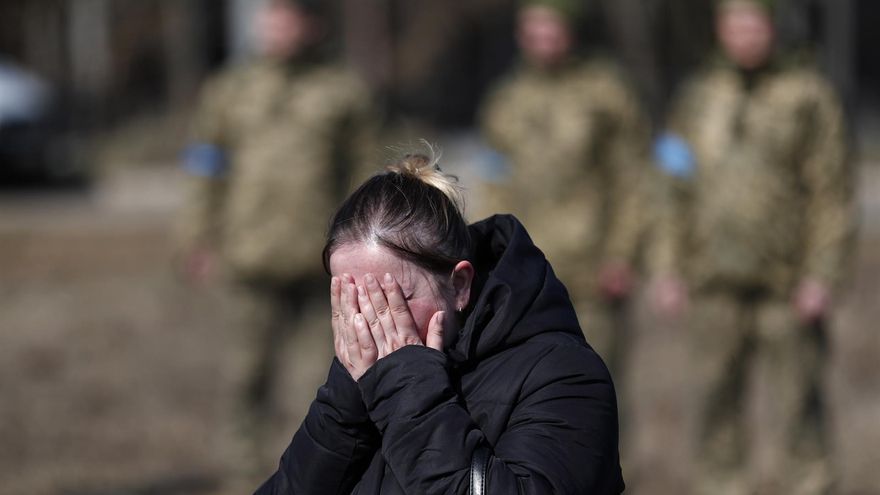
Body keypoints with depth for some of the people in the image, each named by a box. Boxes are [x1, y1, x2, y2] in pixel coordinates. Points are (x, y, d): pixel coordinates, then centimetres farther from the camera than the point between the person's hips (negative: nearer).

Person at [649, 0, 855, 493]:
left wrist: (822, 276, -11)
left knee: (790, 410, -4)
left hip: (786, 286, -4)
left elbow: (833, 194, -3)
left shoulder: (809, 95, 0)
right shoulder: (699, 97, 13)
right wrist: (670, 270, 10)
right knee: (720, 414, 4)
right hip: (716, 286, 4)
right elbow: (681, 194, 17)